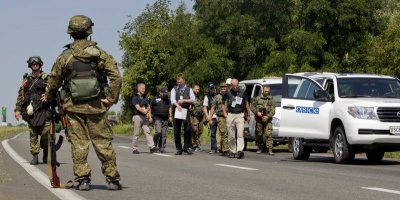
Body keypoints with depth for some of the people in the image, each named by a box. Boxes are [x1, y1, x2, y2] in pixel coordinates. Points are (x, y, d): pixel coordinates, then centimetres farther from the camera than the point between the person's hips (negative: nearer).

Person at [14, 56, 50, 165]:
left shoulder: (46, 78, 6)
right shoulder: (27, 79, 11)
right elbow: (20, 95, 10)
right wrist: (17, 109, 4)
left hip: (43, 110, -2)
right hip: (30, 110, 2)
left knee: (46, 132, -7)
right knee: (33, 134, 0)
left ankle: (46, 152, 15)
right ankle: (35, 156, 4)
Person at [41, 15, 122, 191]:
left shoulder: (64, 57, -1)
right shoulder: (100, 54, -1)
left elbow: (54, 82, 7)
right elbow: (116, 77, -10)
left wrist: (48, 97, 25)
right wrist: (111, 99, -4)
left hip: (74, 107, 0)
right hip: (96, 107, 0)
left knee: (79, 144, 5)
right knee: (103, 143, 4)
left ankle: (82, 179, 2)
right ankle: (113, 179, 5)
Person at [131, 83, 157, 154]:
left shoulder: (144, 97, 18)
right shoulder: (135, 97, -4)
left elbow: (148, 106, 17)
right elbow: (138, 108, -14)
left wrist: (146, 110, -5)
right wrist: (146, 113, -13)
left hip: (144, 116, 6)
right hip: (137, 116, -6)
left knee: (147, 131, -5)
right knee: (136, 133, -1)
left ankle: (152, 147, -14)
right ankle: (135, 149, 5)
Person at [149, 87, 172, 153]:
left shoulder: (168, 100, 15)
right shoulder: (155, 99, 3)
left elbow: (170, 108, 16)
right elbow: (150, 108, 6)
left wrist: (170, 116, 3)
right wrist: (150, 117, -2)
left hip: (165, 119, 4)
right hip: (157, 118, -4)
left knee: (164, 134, -1)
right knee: (158, 131, -20)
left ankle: (162, 148, 4)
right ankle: (154, 144, 0)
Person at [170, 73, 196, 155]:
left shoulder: (189, 90, 11)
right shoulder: (174, 89, 12)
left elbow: (193, 100, 1)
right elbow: (172, 100, -5)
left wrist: (184, 100, -11)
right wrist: (177, 105, -25)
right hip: (177, 111, 1)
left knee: (187, 129, -11)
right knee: (176, 131, 1)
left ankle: (186, 147, -4)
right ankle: (179, 149, 7)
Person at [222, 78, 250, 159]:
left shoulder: (242, 92, 5)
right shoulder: (228, 93, 4)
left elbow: (246, 104, 16)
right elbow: (223, 103, 20)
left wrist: (248, 115, 16)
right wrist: (225, 112, 10)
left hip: (240, 115, -1)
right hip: (230, 115, 1)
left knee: (240, 133, -15)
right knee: (231, 135, 3)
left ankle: (240, 151, -25)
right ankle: (232, 151, 13)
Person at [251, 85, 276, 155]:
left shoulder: (271, 100, 7)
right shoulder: (257, 98, 9)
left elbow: (273, 110, -1)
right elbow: (252, 107, 8)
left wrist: (268, 116, -17)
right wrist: (257, 112, -11)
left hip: (267, 119, -1)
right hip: (259, 119, 1)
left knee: (269, 134, -13)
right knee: (259, 134, 8)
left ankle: (270, 150, -17)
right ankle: (260, 148, 23)